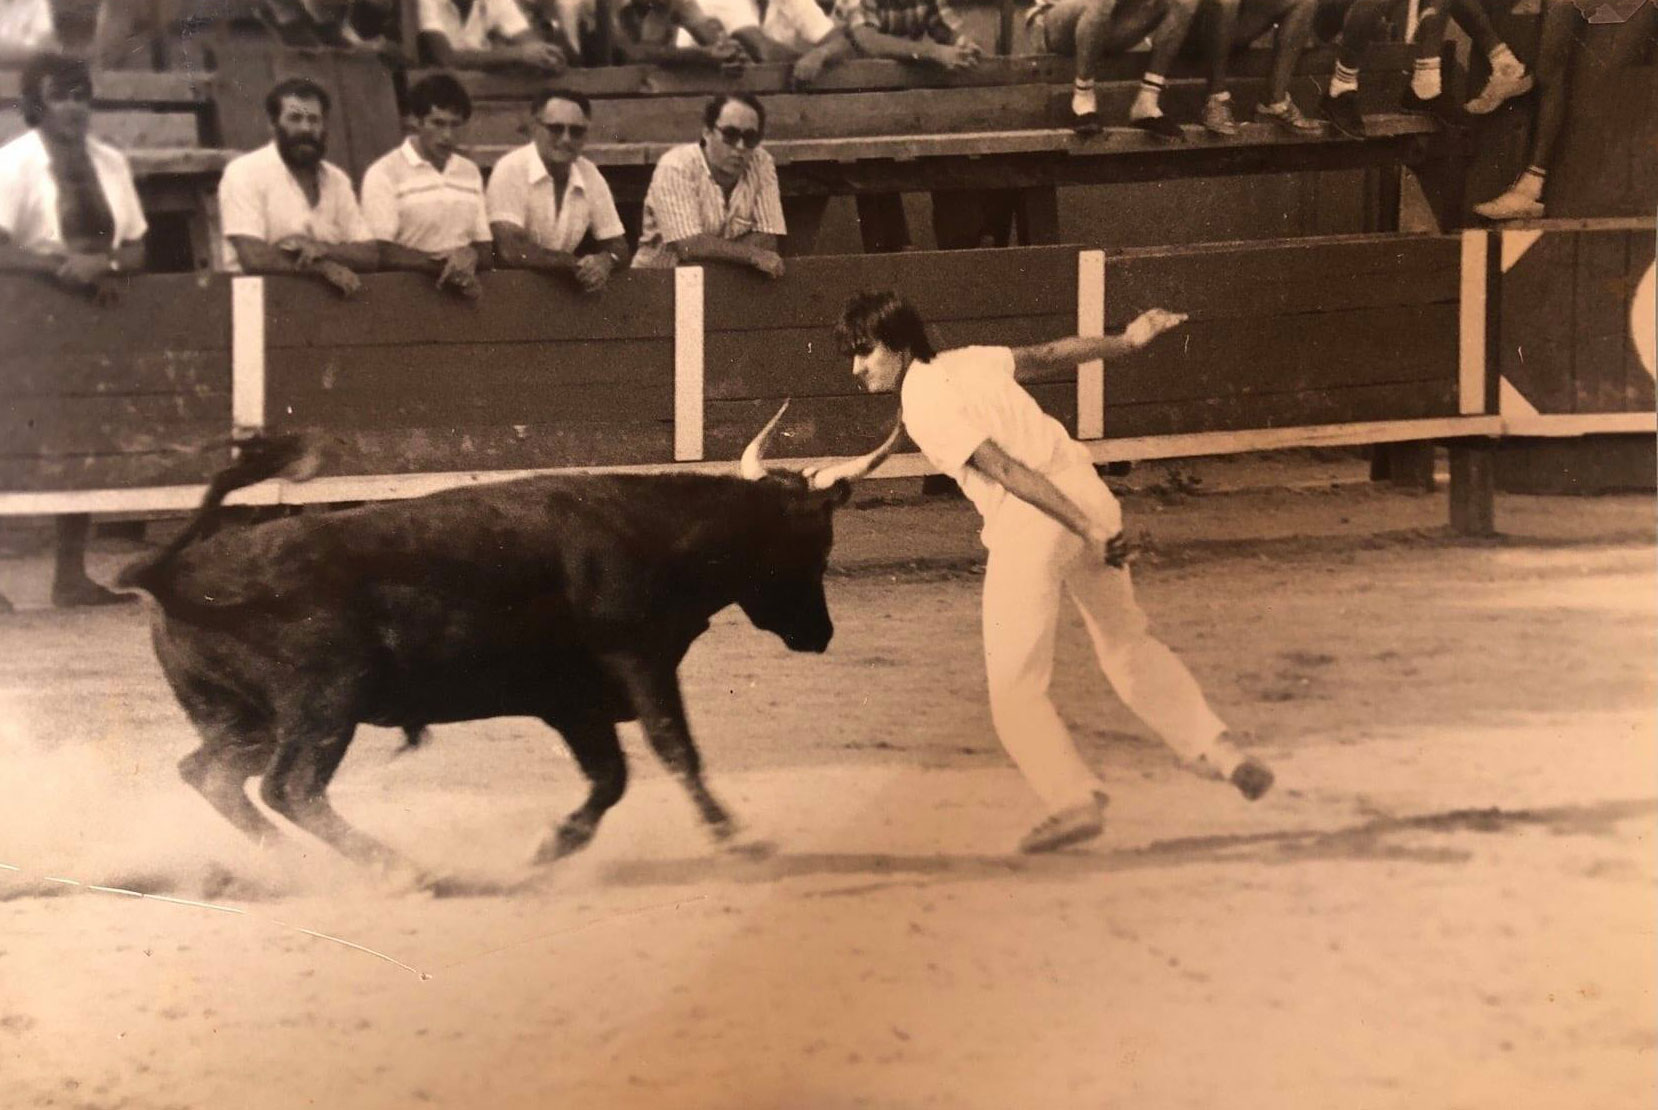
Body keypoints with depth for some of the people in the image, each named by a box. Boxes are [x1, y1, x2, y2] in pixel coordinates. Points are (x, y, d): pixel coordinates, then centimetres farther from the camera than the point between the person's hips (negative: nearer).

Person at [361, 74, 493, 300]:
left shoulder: (470, 173, 17)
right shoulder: (384, 174, -1)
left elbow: (486, 252, 16)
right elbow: (381, 253, -9)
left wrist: (470, 257, -6)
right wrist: (444, 263, -16)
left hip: (464, 289, 4)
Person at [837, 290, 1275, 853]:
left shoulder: (922, 405, -10)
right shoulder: (965, 360, 12)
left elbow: (1005, 469, -17)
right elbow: (1051, 354, 21)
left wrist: (1087, 530, -20)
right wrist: (1124, 342, 33)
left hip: (1029, 525, -8)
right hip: (1085, 492, 8)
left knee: (1014, 684, 2)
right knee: (1128, 645, 24)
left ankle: (1074, 801, -7)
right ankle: (1220, 752, 24)